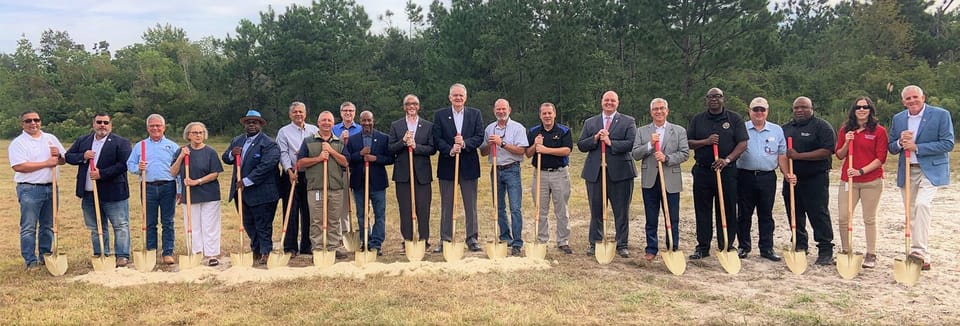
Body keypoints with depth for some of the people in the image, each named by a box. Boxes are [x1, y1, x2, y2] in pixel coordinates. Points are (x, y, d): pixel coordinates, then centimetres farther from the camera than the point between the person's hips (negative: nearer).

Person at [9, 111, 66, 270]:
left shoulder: (51, 138, 12)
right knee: (29, 228, -2)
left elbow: (63, 160, 16)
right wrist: (47, 163, -17)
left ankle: (45, 257, 21)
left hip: (51, 187, 5)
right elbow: (19, 166, -16)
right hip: (29, 190, -5)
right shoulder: (18, 143, -4)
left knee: (48, 226, 12)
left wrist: (58, 156, -8)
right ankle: (31, 261, 3)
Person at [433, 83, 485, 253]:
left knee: (471, 205, 6)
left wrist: (464, 143, -20)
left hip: (469, 165, 0)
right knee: (446, 205, 7)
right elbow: (437, 139, -4)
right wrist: (450, 150, -19)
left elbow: (479, 137, -3)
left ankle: (472, 239, 14)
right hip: (447, 165, 0)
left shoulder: (475, 114, 6)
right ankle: (445, 240, 14)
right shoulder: (439, 115, 4)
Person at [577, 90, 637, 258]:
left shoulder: (628, 122, 5)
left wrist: (610, 142, -16)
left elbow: (632, 144, -9)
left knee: (622, 212, 3)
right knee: (596, 211, 9)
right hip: (594, 173, 2)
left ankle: (622, 245, 14)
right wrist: (595, 138, -11)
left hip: (619, 173, -2)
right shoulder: (590, 123, 13)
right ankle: (595, 244, 19)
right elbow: (580, 145, 6)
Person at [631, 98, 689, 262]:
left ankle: (673, 249, 15)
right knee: (651, 219, 8)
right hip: (649, 181, 1)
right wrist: (649, 145, -14)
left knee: (673, 219, 4)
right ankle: (651, 249, 18)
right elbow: (635, 154, 0)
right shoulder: (642, 131, 8)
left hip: (671, 181, -1)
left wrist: (666, 158, -16)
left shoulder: (679, 131, 6)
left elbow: (685, 154, -2)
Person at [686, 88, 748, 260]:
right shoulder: (697, 119, 11)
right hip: (702, 171, 2)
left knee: (727, 210, 3)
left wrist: (727, 159, -17)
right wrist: (706, 141, -11)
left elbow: (742, 143, -3)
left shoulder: (734, 118, 4)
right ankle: (703, 247, 12)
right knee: (702, 210, 4)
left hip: (727, 171, -2)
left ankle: (727, 246, 12)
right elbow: (688, 142, 7)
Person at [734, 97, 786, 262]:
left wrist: (788, 174, -2)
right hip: (745, 176, -1)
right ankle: (743, 247, 15)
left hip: (767, 178, 1)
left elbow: (782, 155, 9)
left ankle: (767, 248, 15)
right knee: (744, 214, 5)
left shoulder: (777, 130, 10)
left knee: (766, 215, 7)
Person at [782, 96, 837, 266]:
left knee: (819, 214, -7)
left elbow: (827, 151, -15)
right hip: (791, 178, 6)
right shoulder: (786, 129, 16)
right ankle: (800, 247, 23)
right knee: (795, 215, 11)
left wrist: (799, 156, -17)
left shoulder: (821, 126, -3)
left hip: (815, 179, -6)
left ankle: (825, 252, -2)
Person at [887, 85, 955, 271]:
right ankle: (918, 255, 19)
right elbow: (891, 148, 12)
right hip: (906, 172, 5)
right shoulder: (898, 119, 9)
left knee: (922, 204, -24)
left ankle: (920, 253, -22)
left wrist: (916, 147, -17)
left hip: (931, 170, -5)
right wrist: (900, 143, -11)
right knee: (911, 213, 9)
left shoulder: (941, 115, -5)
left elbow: (948, 144, -11)